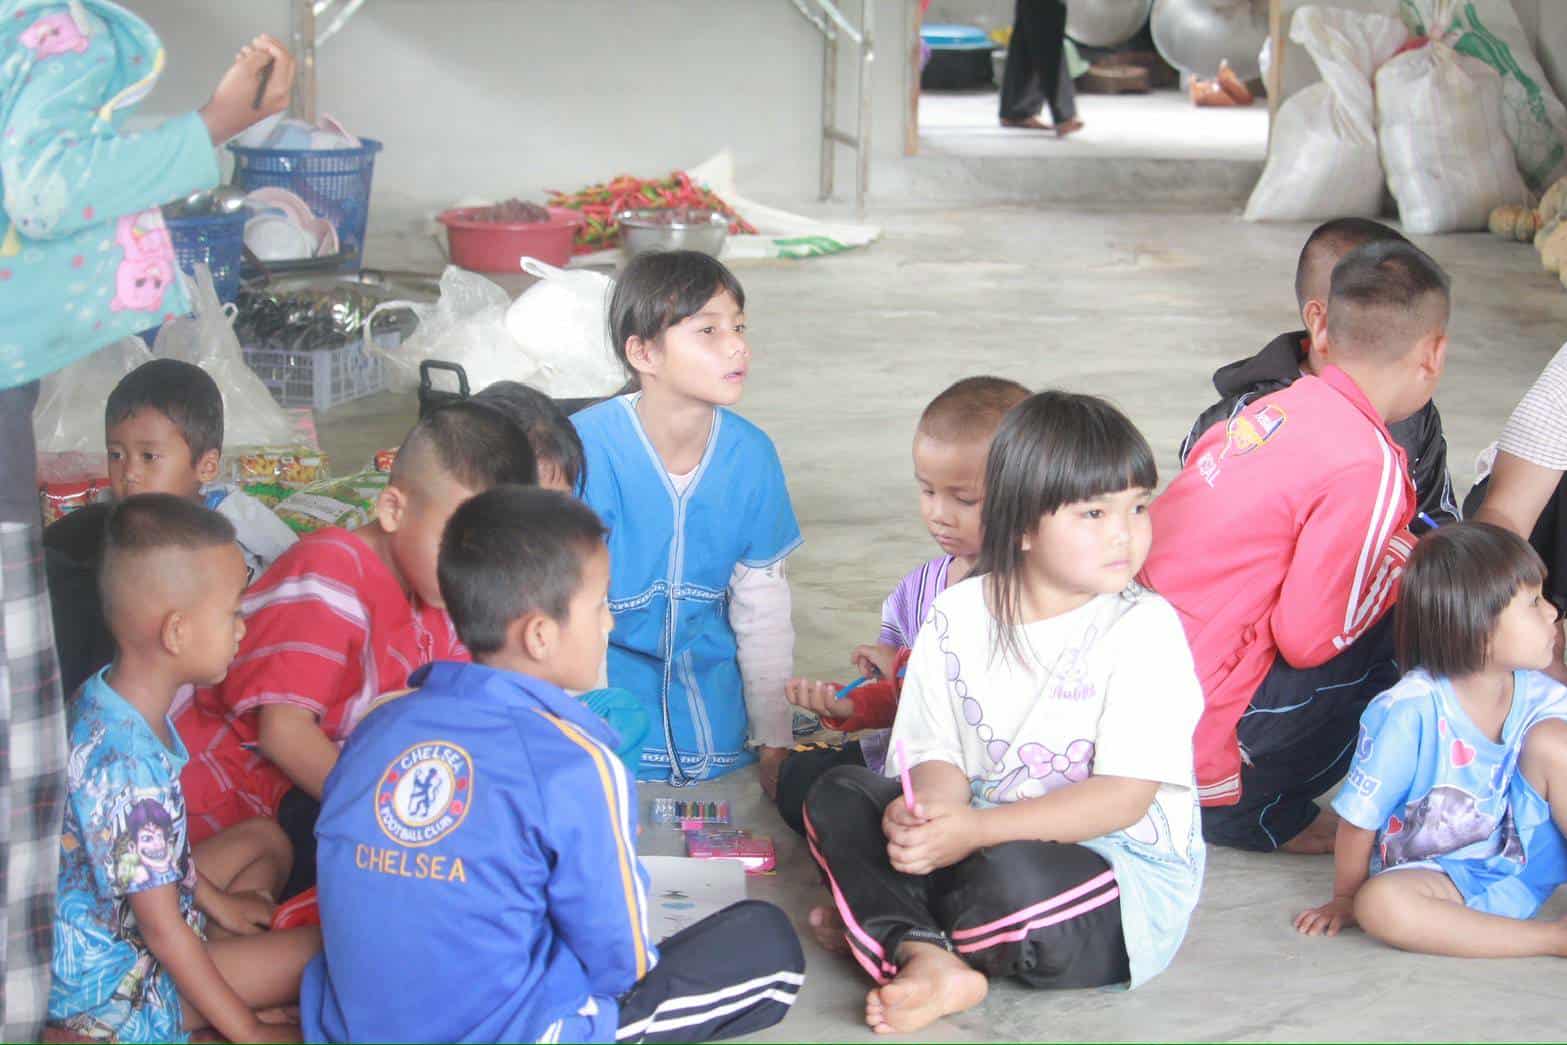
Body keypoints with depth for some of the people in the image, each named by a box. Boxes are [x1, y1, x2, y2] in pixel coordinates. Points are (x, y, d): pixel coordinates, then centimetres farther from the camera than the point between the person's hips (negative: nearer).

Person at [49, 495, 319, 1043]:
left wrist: (216, 901, 17)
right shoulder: (128, 767, -33)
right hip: (112, 988, -10)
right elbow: (162, 929, -25)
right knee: (328, 951, -15)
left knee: (263, 838, 21)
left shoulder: (106, 699, -5)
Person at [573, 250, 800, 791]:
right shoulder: (585, 446, -17)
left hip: (709, 680, 4)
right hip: (606, 674, -4)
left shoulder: (750, 453, -3)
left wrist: (775, 742, 7)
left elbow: (764, 606, 6)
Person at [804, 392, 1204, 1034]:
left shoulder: (1144, 630, -10)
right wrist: (930, 806, -23)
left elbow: (1127, 795, -17)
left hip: (1123, 872, -5)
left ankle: (880, 925, -6)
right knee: (838, 796, -7)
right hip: (982, 840, 6)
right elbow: (941, 756, 3)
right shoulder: (957, 615, 4)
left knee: (1011, 878, -36)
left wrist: (978, 828, -25)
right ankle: (930, 960, -28)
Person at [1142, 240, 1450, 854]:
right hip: (1201, 731, -8)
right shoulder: (1369, 465, -16)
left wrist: (1384, 551, 15)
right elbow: (1309, 637, -16)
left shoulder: (1275, 406, 7)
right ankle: (1256, 811, 4)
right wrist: (1398, 563, 2)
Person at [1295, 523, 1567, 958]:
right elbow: (1359, 816, -12)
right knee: (1380, 903, -37)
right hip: (1440, 874, -3)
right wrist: (1344, 901, -1)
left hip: (1527, 866, 4)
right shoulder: (1409, 711, -22)